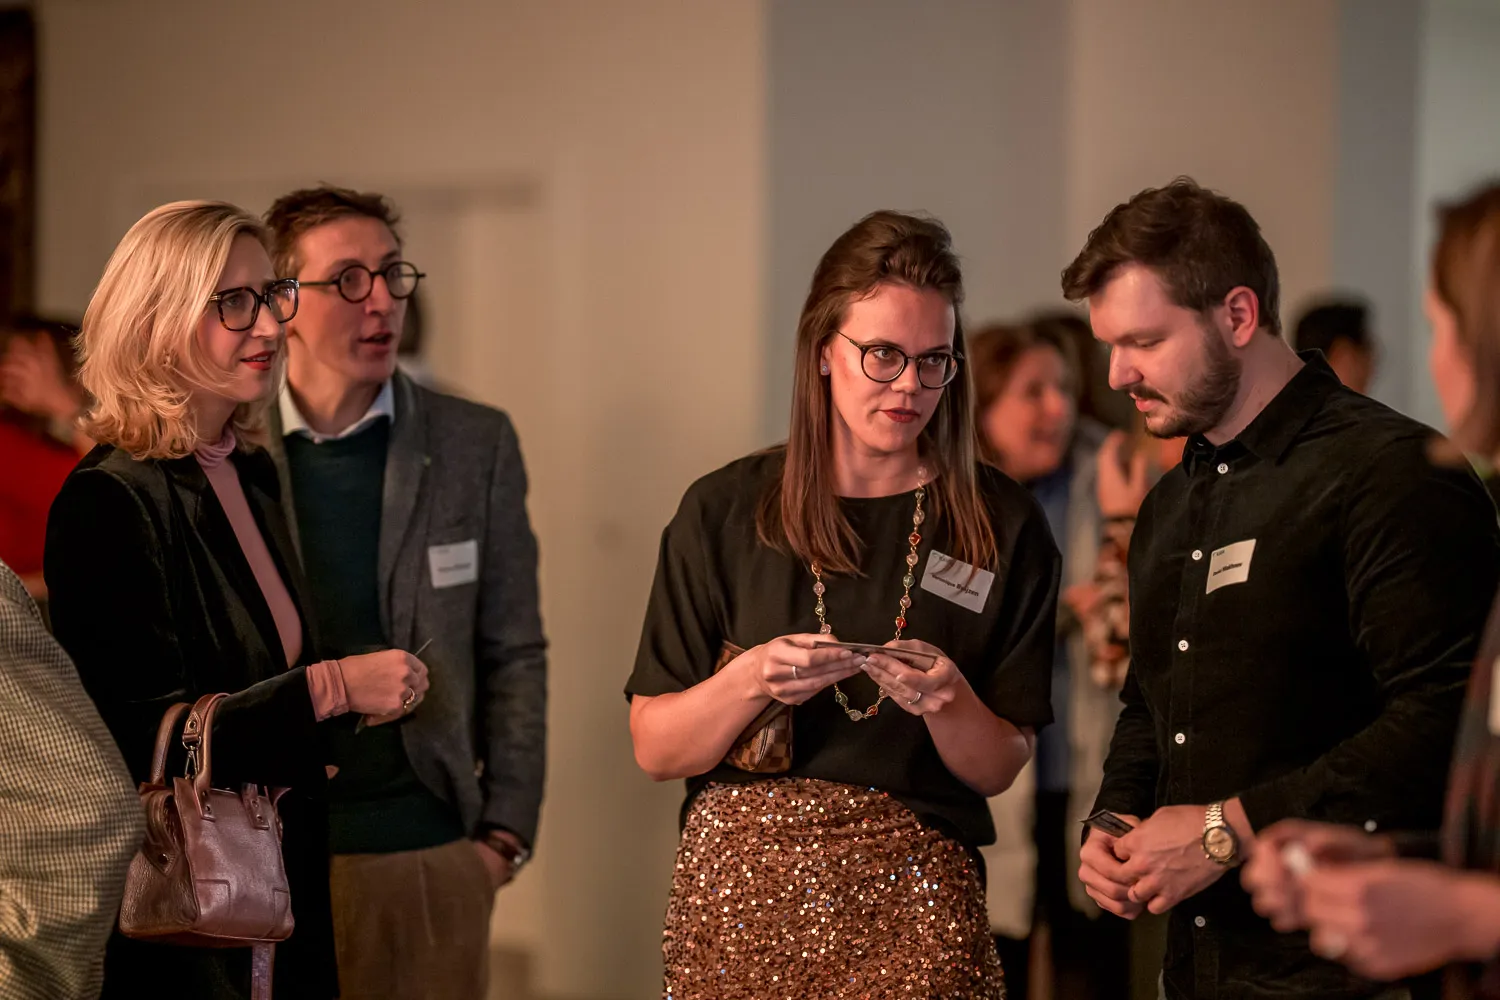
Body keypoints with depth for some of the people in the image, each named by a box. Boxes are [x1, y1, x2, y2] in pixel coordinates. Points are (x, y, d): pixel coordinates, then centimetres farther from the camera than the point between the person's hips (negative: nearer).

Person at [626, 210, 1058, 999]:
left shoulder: (1001, 527, 2)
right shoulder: (725, 511, 1)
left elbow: (999, 769, 4)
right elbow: (654, 750, 1)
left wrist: (947, 701, -15)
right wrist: (748, 683, -16)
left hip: (912, 902, 0)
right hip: (738, 888, 0)